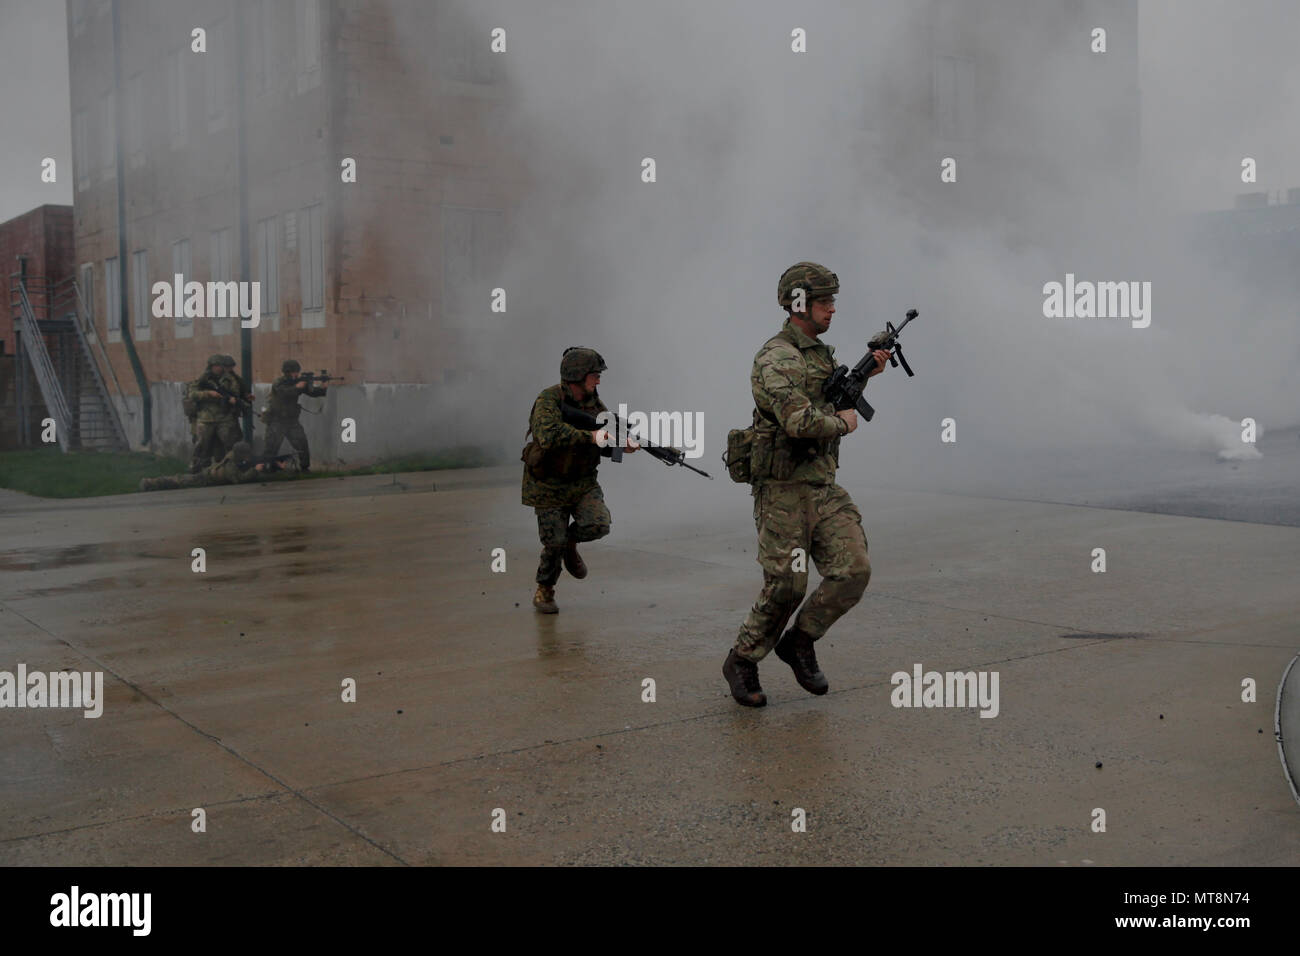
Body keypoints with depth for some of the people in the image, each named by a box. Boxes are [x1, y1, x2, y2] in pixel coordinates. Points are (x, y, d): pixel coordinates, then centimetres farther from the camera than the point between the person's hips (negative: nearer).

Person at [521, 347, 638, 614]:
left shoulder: (594, 403, -1)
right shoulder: (549, 399, -20)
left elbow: (605, 444, 6)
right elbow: (548, 434, -37)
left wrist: (623, 446, -17)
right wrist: (590, 436, -38)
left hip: (583, 482, 4)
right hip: (549, 485, -4)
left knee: (598, 525, -18)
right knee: (554, 544, -1)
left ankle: (570, 541, 16)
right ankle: (544, 591, 25)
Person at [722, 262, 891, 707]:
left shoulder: (821, 353, 14)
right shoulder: (776, 358, -15)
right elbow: (800, 420, -28)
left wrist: (864, 375, 19)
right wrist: (843, 423, -10)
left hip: (825, 489, 8)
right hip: (784, 491, -8)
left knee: (854, 571, -6)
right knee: (785, 587, -3)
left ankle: (799, 643, 13)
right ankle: (742, 663, 18)